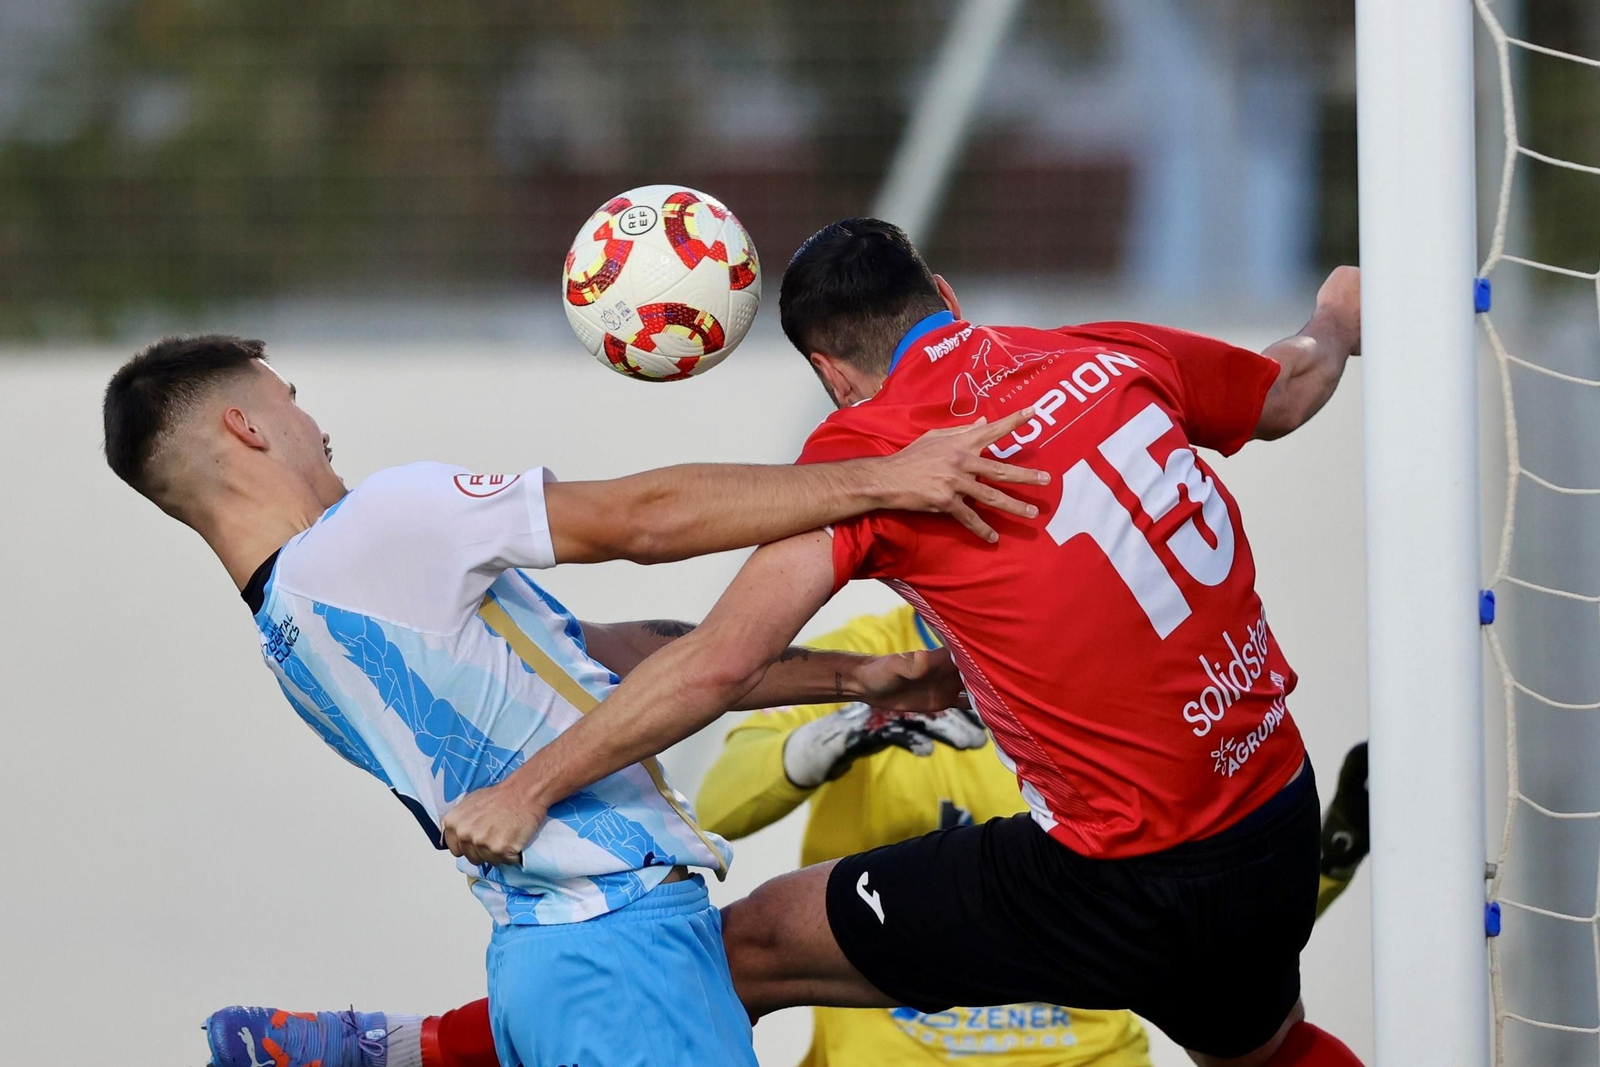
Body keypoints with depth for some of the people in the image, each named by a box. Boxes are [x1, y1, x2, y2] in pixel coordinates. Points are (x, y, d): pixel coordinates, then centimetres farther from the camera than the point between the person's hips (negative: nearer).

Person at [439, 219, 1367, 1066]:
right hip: (1283, 838, 6)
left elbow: (722, 662, -19)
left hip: (1121, 889, -6)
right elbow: (1290, 390, 25)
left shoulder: (867, 446, -11)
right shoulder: (1112, 357, 5)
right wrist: (1340, 318, 49)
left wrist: (525, 791, -13)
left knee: (754, 948, 8)